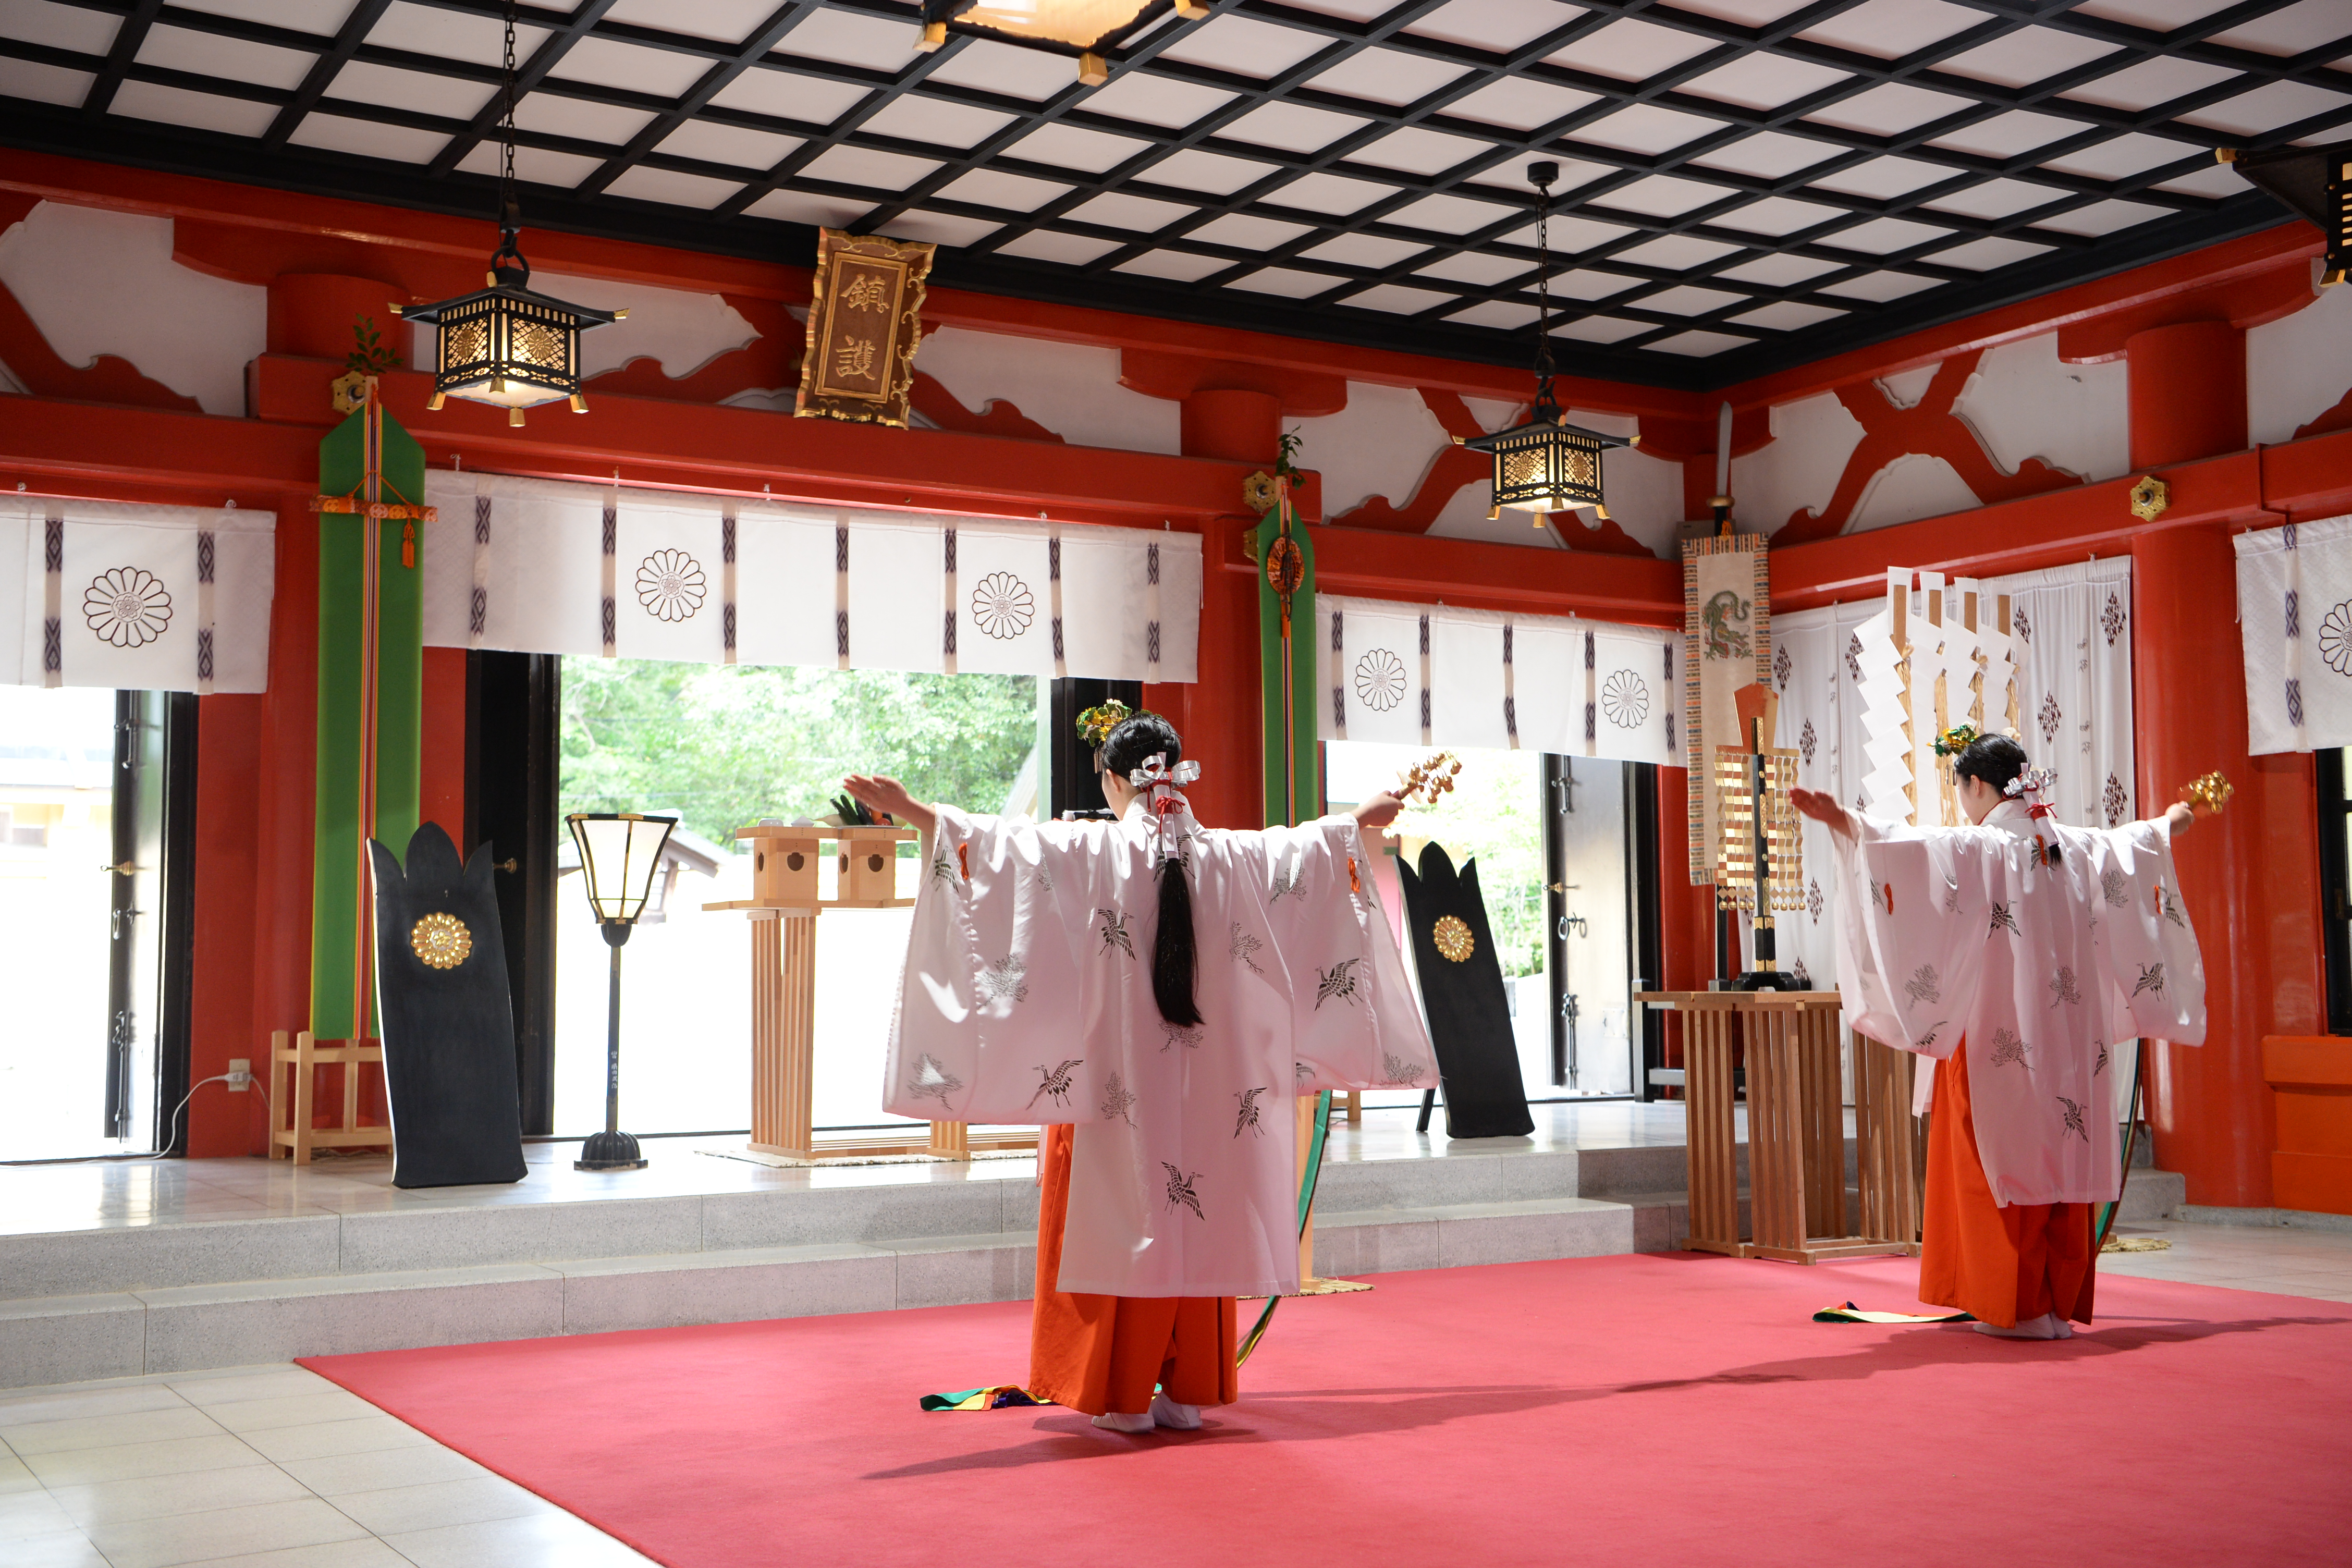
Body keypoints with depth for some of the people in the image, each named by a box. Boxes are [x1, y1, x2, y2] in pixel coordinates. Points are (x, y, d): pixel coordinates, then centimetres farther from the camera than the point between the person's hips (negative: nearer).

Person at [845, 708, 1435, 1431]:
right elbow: (1305, 843, 21)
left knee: (1124, 1221, 3)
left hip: (1118, 1080, -3)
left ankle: (1125, 1397, 7)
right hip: (1206, 1087, 4)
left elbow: (1001, 842, -17)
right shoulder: (1230, 855, 4)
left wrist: (913, 811, -14)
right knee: (1196, 1226, 10)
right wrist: (1361, 820, 40)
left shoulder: (1092, 852, -9)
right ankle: (1187, 1391, 15)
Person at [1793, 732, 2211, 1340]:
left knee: (2002, 1159, 0)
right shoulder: (2074, 849, 9)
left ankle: (2019, 1308, 1)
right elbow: (2132, 842, 29)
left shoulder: (1978, 849, -10)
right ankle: (2060, 1304, 15)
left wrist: (1843, 822, -35)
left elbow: (1911, 846, -28)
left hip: (1998, 1035, -6)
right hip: (2066, 1038, 6)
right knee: (2062, 1155, 10)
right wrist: (2167, 825, 50)